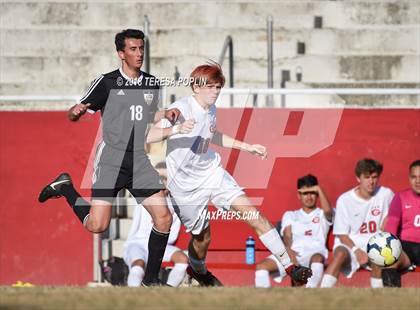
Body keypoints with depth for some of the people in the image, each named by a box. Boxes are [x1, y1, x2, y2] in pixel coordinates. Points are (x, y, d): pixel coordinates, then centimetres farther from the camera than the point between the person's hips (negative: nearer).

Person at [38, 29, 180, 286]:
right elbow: (74, 115, -3)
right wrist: (76, 111, -27)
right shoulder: (107, 83, -4)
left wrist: (166, 115, 6)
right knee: (97, 226, -11)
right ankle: (65, 188, 17)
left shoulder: (153, 83, 10)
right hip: (111, 161, -4)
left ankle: (151, 279, 6)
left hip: (141, 162, 4)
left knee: (164, 218, -10)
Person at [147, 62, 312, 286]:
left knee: (253, 215, -8)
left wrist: (246, 147, 22)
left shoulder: (210, 110, 2)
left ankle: (289, 267, -8)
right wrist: (176, 129, -49)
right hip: (186, 187, -6)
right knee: (202, 237, 7)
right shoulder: (181, 109, -22)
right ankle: (197, 270, 43)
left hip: (212, 172, 6)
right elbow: (148, 136, -32)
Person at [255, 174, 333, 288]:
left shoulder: (322, 215, 24)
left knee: (317, 258, -41)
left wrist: (319, 190, -4)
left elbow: (328, 211, -3)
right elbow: (287, 235, 9)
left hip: (314, 253, -2)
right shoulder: (290, 215, 28)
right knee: (262, 266, -24)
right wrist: (288, 249, -13)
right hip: (293, 252, 2)